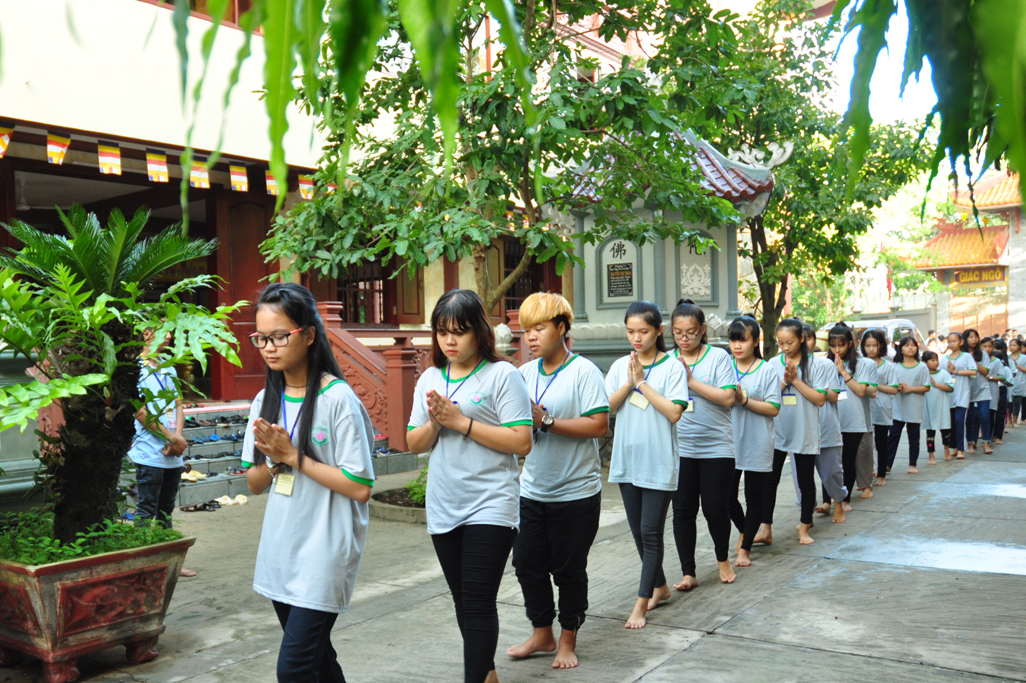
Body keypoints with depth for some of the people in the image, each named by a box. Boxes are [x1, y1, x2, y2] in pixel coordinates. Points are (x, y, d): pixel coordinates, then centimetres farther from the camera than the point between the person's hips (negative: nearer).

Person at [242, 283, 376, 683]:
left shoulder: (338, 399, -14)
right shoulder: (265, 401, 7)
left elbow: (360, 487, -16)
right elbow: (255, 484, 11)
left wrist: (291, 455, -15)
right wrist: (273, 459, -10)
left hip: (324, 552, -7)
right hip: (280, 550, 7)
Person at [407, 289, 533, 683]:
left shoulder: (502, 375, -8)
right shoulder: (430, 379, 9)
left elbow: (521, 443, -16)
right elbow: (414, 445, 9)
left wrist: (461, 421, -17)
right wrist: (435, 422, -12)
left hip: (490, 506, -6)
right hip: (443, 508, 6)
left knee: (478, 601, -7)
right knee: (462, 600, 16)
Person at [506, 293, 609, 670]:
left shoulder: (584, 371, -10)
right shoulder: (525, 373, 7)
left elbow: (599, 424, -19)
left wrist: (545, 420, -21)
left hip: (575, 493, -5)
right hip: (531, 490, 5)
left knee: (569, 570, 8)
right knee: (527, 564, 11)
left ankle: (567, 641, 27)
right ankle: (542, 634, 31)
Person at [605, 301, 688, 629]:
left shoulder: (672, 367, -6)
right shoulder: (620, 366, 6)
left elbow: (674, 412, -16)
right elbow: (606, 407, 0)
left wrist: (642, 382, -15)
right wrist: (629, 383, -12)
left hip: (659, 463, -5)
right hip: (627, 460, 5)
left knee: (651, 533, -3)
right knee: (638, 532, 14)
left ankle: (641, 604, 5)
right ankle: (659, 587, 33)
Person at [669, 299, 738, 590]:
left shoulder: (718, 357, -2)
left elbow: (727, 397, -13)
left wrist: (690, 380, -15)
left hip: (716, 447, -2)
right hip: (679, 448, 2)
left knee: (716, 509, 6)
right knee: (683, 511, 5)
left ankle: (723, 560, 32)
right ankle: (688, 573, 16)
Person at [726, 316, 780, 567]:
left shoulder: (767, 371, -5)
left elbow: (774, 409, -10)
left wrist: (744, 399, -19)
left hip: (757, 445, -3)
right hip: (729, 443, 3)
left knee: (754, 499, 5)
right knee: (727, 495, 7)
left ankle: (745, 548, 19)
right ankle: (744, 531, 35)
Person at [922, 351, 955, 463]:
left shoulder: (943, 373, -1)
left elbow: (951, 387, -10)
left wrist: (936, 384, -15)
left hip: (942, 406, 0)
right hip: (928, 407, 0)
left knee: (945, 429, 12)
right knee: (930, 431, 3)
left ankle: (947, 450, 35)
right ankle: (931, 456, 10)